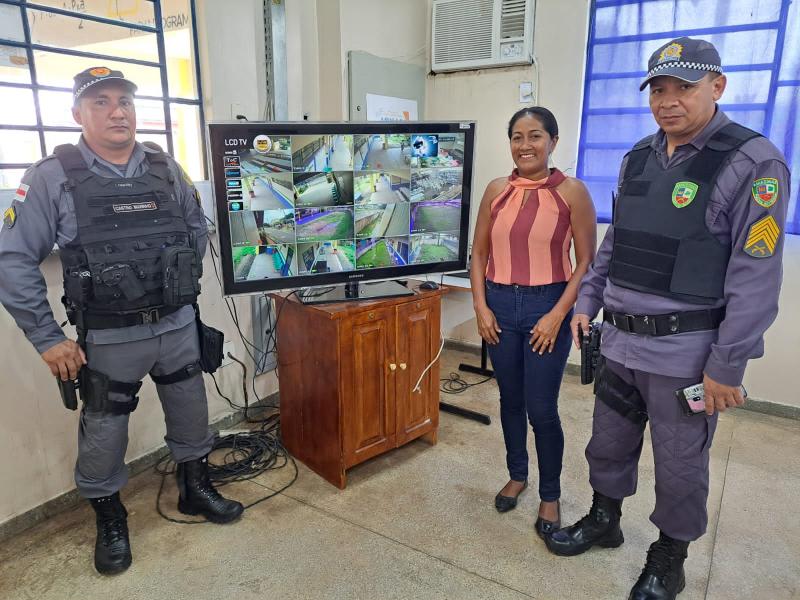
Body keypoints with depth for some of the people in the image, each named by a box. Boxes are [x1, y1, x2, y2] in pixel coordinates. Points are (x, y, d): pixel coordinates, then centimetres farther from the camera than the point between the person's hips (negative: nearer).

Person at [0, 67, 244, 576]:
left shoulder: (166, 168, 2)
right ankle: (110, 521, 37)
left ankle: (196, 490, 41)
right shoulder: (53, 178, -9)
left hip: (179, 325, 3)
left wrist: (181, 285, 10)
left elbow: (198, 229, 15)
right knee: (104, 433, 13)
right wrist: (48, 338, -9)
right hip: (110, 338, -3)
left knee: (191, 416, 17)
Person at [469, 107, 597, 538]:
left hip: (547, 308, -3)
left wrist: (557, 315, -13)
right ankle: (517, 475, 38)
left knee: (541, 409, 1)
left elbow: (587, 262, -6)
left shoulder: (571, 192, -6)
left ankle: (550, 496, 23)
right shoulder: (497, 191, 4)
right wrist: (481, 307, -2)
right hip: (500, 306, 4)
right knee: (510, 400, 16)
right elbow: (479, 254, 7)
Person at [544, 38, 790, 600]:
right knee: (609, 444, 20)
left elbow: (756, 277, -15)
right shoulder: (638, 158, 8)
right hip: (619, 339, 6)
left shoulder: (752, 161, -11)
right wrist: (586, 303, 10)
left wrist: (727, 365, -16)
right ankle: (604, 520, 44)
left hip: (685, 350, -5)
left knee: (679, 466, 12)